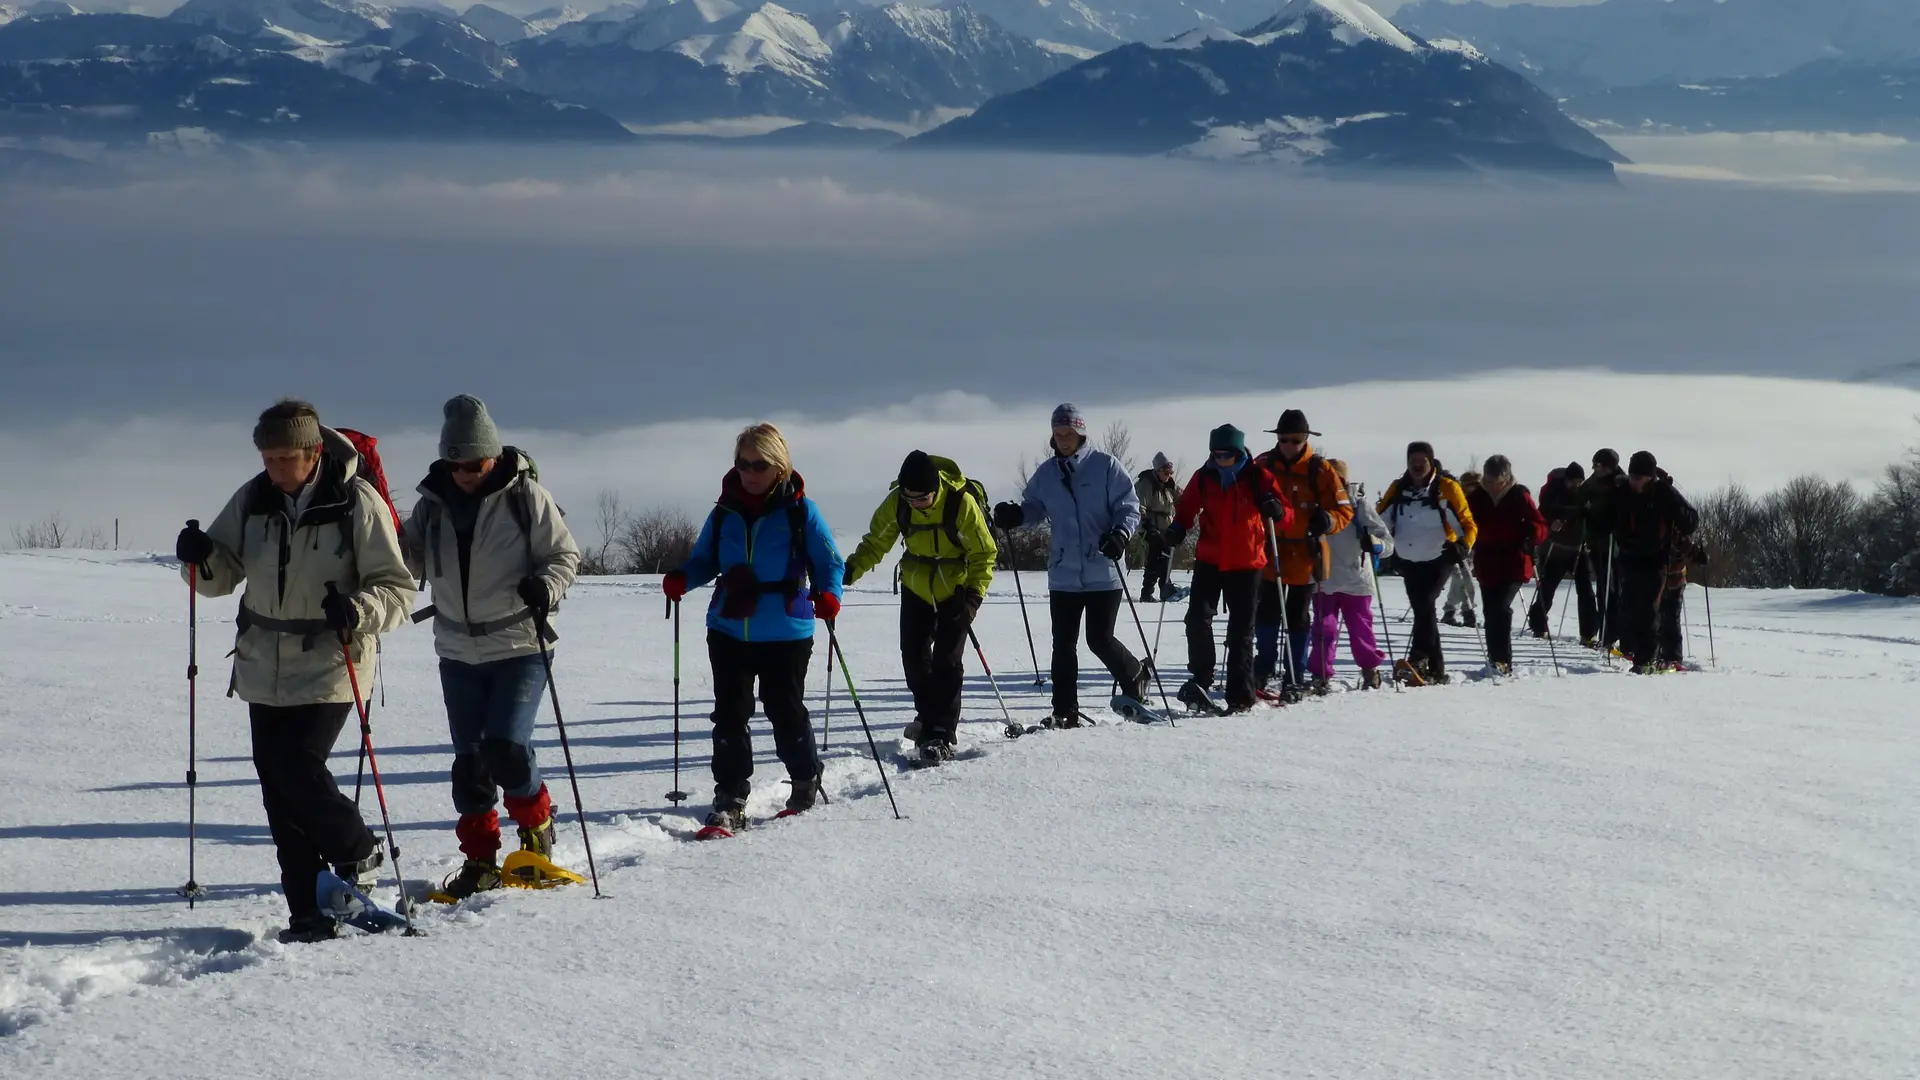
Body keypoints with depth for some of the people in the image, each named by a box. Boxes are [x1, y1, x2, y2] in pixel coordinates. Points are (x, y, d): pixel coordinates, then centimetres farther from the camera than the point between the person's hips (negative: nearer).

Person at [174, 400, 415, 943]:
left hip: (330, 664, -5)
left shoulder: (358, 503, -10)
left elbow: (397, 590, -9)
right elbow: (224, 575, 11)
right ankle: (310, 913, 10)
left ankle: (357, 851, 10)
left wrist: (358, 609, -28)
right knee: (278, 789, 3)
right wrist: (201, 557, -11)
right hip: (264, 668, 5)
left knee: (296, 766, -17)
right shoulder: (253, 500, 3)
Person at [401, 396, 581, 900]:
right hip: (458, 651, 5)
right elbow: (413, 562, 13)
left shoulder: (525, 496, -8)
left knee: (506, 747, -15)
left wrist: (545, 586, -23)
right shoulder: (433, 503, 4)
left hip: (521, 646, -4)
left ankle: (536, 825, 12)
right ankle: (480, 858, 16)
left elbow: (565, 555, -3)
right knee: (469, 759, 6)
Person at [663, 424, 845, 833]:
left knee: (786, 712, 7)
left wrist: (828, 594, -21)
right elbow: (704, 560, 15)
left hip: (786, 635, -3)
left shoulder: (800, 510, -5)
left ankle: (806, 783, 32)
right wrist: (681, 578, -6)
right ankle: (729, 802, 6)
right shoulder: (725, 512, 6)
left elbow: (830, 563, -1)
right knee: (729, 715, 1)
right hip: (729, 632, 3)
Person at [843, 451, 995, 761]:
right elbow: (876, 542, 0)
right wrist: (851, 569, -15)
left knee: (947, 661, -8)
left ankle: (940, 733, -6)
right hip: (916, 588, 4)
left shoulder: (962, 503, -25)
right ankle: (929, 715, 26)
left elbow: (984, 553, -15)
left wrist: (974, 595, -23)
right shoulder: (896, 502, -15)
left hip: (956, 591, -4)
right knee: (914, 656, 4)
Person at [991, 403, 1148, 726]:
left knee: (1100, 639, -5)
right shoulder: (1046, 473, 8)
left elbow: (1129, 506, -5)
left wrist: (1121, 533, -24)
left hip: (1104, 574, -4)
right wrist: (1015, 515, -5)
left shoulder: (1105, 466, -4)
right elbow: (1035, 507, 17)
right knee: (1063, 644, 4)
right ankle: (1064, 712, 11)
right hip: (1063, 575, 4)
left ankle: (1137, 678, 23)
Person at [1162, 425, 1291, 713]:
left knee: (1241, 630, 5)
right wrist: (1178, 528, -6)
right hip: (1209, 562, 1)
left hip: (1246, 564, -1)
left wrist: (1277, 511, -26)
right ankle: (1200, 678, -5)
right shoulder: (1204, 478, 0)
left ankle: (1241, 696, 11)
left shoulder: (1258, 478, -5)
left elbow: (1287, 516, -3)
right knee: (1197, 618, -17)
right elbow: (1187, 508, 14)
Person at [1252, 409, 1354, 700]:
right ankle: (1263, 668, 25)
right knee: (1267, 616, 8)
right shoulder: (1263, 466, 2)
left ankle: (1295, 679, 12)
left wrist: (1327, 520, -24)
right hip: (1270, 555, 2)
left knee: (1298, 619, 5)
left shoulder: (1319, 470, -5)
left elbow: (1344, 509, -4)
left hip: (1304, 556, -2)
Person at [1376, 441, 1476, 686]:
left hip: (1439, 559, -5)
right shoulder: (1398, 489, 6)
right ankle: (1436, 669, 11)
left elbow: (1467, 524, -6)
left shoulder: (1446, 488, -6)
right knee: (1422, 610, 5)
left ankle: (1418, 659, -28)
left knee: (1425, 604, -21)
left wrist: (1462, 546, -24)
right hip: (1409, 562, 5)